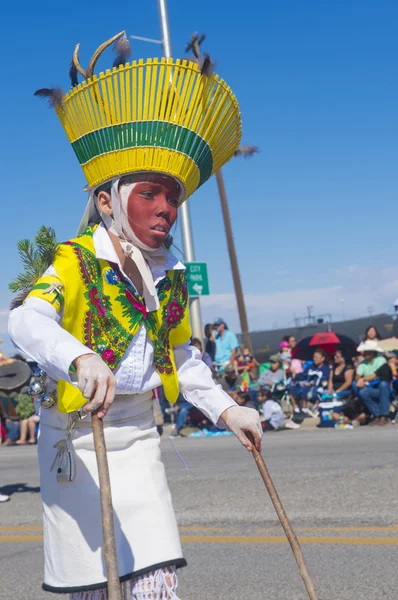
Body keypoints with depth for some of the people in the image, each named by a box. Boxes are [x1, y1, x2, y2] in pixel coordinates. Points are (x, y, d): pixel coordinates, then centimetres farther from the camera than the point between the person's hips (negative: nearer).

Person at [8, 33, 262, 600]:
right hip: (76, 437, -5)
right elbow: (26, 320, -33)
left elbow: (184, 357, 21)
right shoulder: (76, 261, -13)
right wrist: (78, 357, -52)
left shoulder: (171, 277, 7)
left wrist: (225, 409, 11)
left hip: (138, 435, 5)